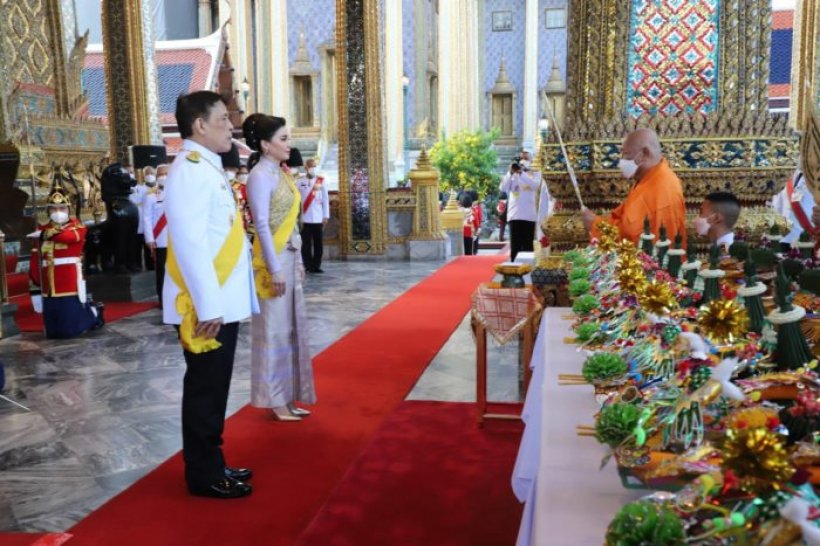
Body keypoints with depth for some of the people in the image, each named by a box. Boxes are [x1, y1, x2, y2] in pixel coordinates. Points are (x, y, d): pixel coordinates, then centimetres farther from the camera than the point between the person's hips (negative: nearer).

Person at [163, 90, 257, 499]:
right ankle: (203, 475, 16)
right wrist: (208, 306, -24)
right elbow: (190, 244, -23)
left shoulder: (208, 167, 14)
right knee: (205, 389, 2)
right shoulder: (189, 170, -16)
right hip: (206, 306, -9)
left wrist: (219, 302, 16)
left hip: (223, 302, 10)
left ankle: (212, 465, 30)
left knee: (214, 387, 17)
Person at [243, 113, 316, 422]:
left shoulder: (281, 172, 12)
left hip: (289, 257, 9)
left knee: (291, 326, 13)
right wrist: (275, 270, -20)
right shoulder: (261, 175, -14)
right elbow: (262, 226, -18)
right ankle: (276, 401, 12)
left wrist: (298, 261, 15)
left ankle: (286, 397, 24)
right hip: (274, 260, -9)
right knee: (275, 328, 0)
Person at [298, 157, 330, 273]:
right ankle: (308, 266, 9)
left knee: (318, 243, 5)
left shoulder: (321, 181, 4)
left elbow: (325, 199, 6)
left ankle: (316, 266, 13)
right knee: (306, 244, 2)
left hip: (318, 218, 1)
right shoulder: (300, 182, 0)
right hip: (305, 219, -1)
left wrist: (326, 216, 3)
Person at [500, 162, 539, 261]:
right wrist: (510, 173, -22)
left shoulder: (530, 178, 7)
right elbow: (503, 188, -11)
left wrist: (522, 173, -23)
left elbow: (535, 186, -16)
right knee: (515, 244, 0)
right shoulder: (512, 180, 8)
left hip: (529, 217, 0)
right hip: (514, 216, 0)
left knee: (528, 244, 4)